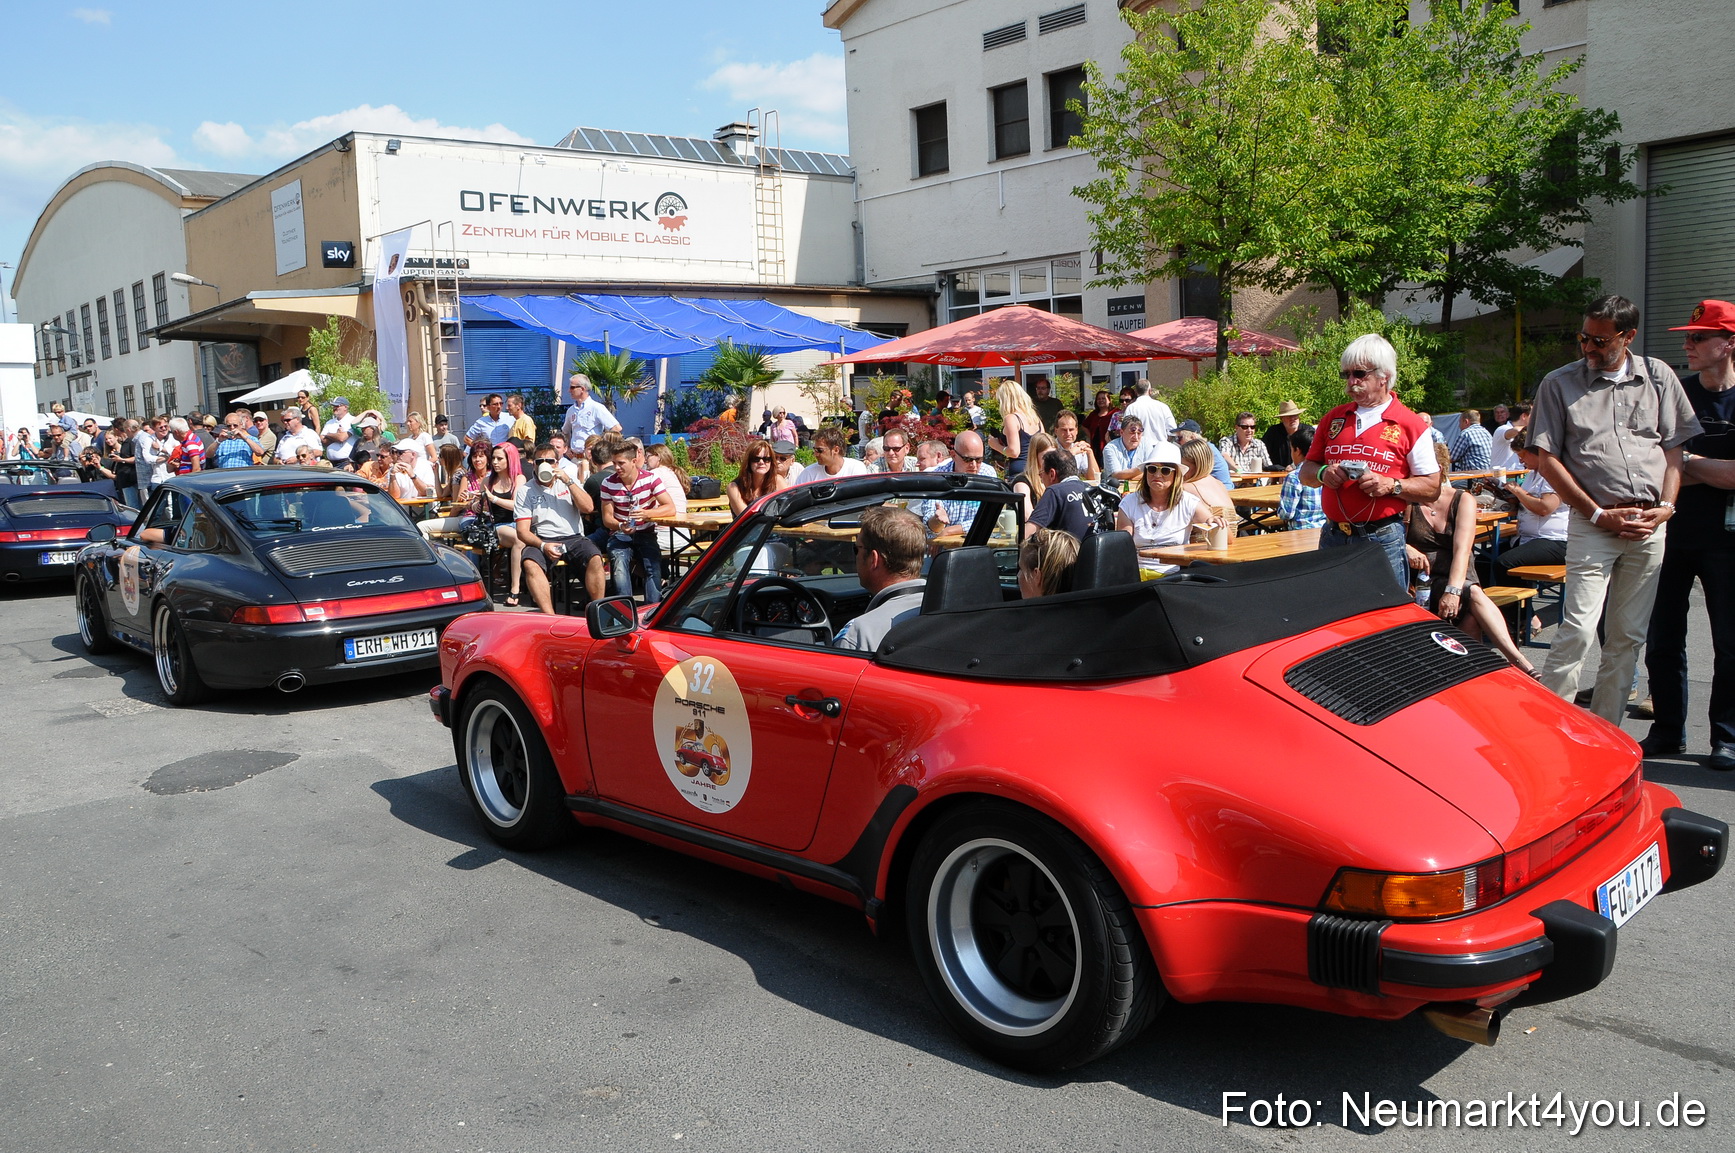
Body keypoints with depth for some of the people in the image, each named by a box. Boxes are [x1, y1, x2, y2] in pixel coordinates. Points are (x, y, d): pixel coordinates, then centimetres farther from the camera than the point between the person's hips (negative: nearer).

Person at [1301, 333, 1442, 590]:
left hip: (1383, 540, -4)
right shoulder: (1333, 418, 13)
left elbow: (1432, 487, -1)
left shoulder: (1410, 425, 0)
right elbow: (1306, 471, 17)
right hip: (1333, 537, 4)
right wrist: (1323, 473, -5)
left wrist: (1391, 485, -17)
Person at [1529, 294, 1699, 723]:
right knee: (1578, 631, -12)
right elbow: (1548, 459, -1)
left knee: (1629, 636, 6)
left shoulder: (1658, 377, 10)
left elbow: (1673, 448, 13)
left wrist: (1666, 507, -2)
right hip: (1592, 523, -3)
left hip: (1649, 525, 3)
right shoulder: (1559, 384, 2)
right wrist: (1598, 514, -7)